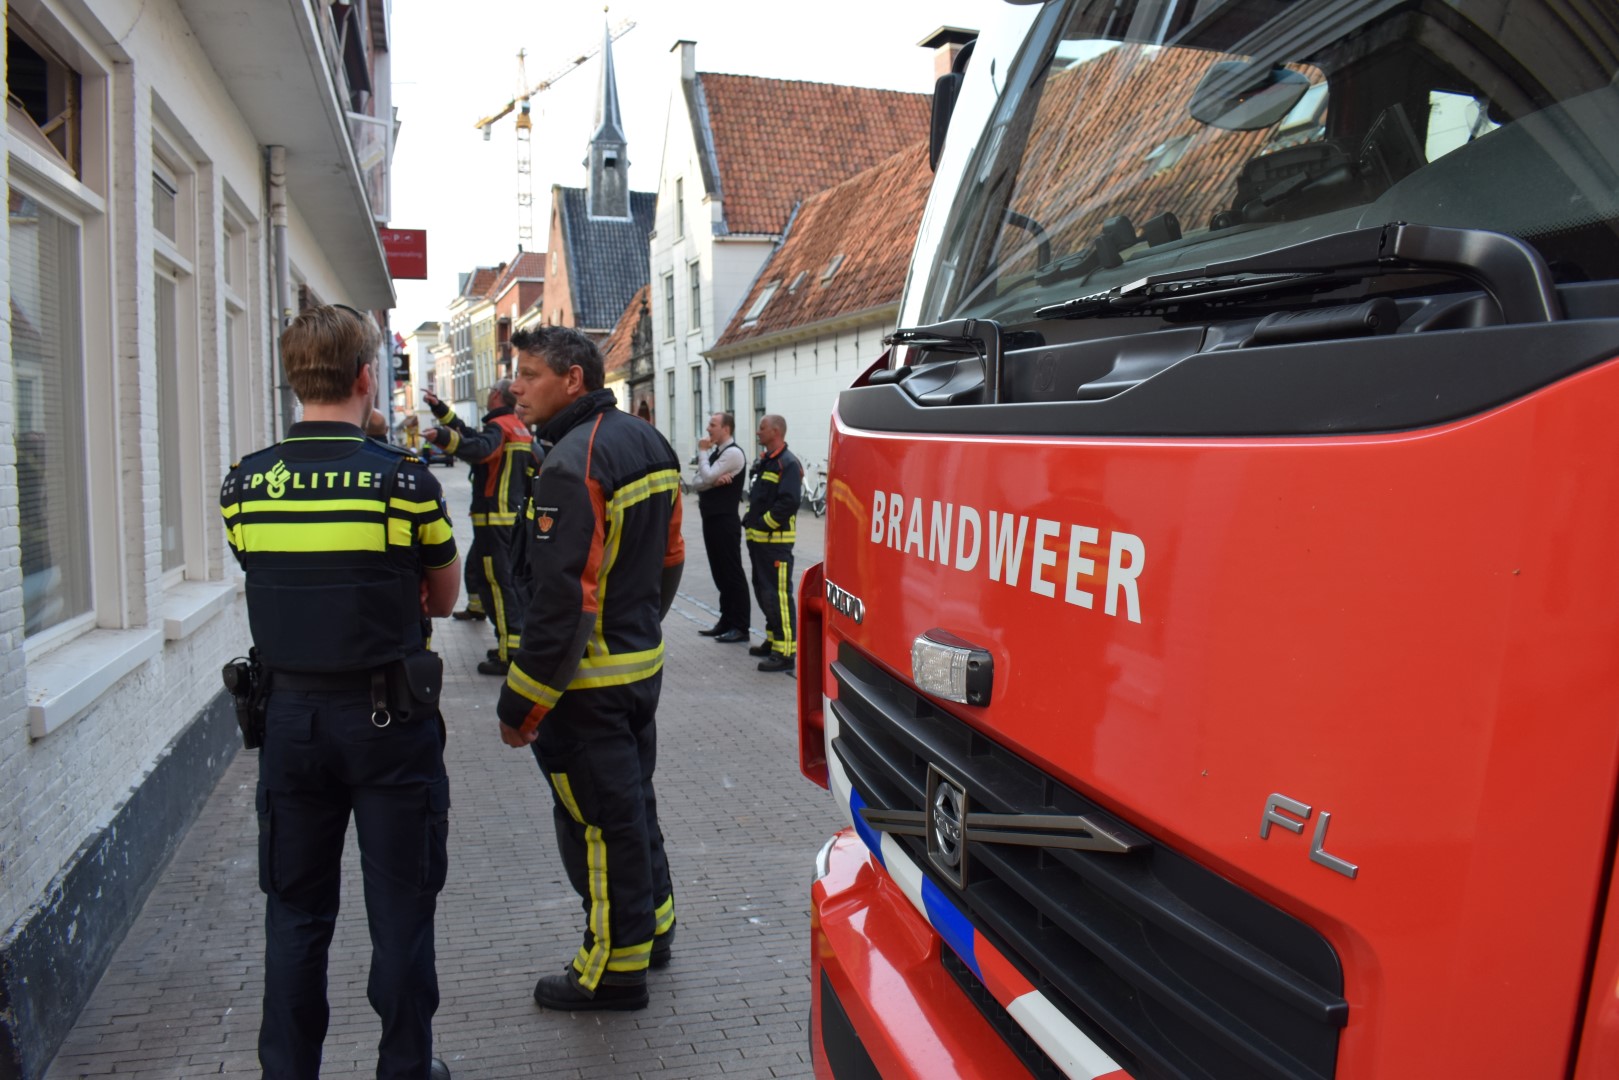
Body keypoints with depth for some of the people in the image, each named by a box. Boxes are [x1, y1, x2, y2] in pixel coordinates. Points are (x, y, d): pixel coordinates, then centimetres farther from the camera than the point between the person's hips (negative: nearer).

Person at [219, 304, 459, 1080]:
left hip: (290, 715, 4)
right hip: (387, 719, -3)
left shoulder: (243, 484, -3)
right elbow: (443, 597, -2)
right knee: (400, 909, 11)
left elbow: (273, 584, 8)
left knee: (295, 911, 17)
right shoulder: (403, 478, -14)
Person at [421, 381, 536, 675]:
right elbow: (470, 434, 27)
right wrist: (439, 408, 31)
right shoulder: (519, 428, 17)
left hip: (493, 518, -10)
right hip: (514, 515, 10)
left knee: (496, 583, -8)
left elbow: (479, 448, -35)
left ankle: (510, 653, -7)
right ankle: (512, 641, 24)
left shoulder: (499, 427, -12)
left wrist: (442, 437, -48)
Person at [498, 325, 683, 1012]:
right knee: (632, 797, 23)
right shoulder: (647, 442, 7)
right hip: (644, 661, 9)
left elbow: (562, 599, -26)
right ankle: (652, 925, 39)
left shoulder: (573, 465, -22)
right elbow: (670, 556, 16)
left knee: (599, 817, 4)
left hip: (589, 679, -9)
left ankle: (616, 968, 19)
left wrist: (520, 703, -19)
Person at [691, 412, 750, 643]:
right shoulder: (714, 452, 16)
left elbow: (707, 477, -20)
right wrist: (714, 481, -12)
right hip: (711, 519, 9)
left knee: (732, 573, -4)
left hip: (725, 522, -9)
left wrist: (702, 452, -7)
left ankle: (740, 627, 2)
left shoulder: (733, 453, -13)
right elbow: (699, 483, 8)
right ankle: (726, 621, 22)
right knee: (719, 572, 14)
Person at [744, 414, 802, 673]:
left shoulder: (788, 464, -13)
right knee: (763, 592, 18)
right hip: (758, 539, 10)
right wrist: (749, 520, 12)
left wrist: (762, 523, -17)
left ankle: (785, 653, -10)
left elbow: (788, 503, -22)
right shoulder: (763, 461, 17)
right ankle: (773, 641, 30)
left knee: (778, 595, -12)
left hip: (776, 540, -10)